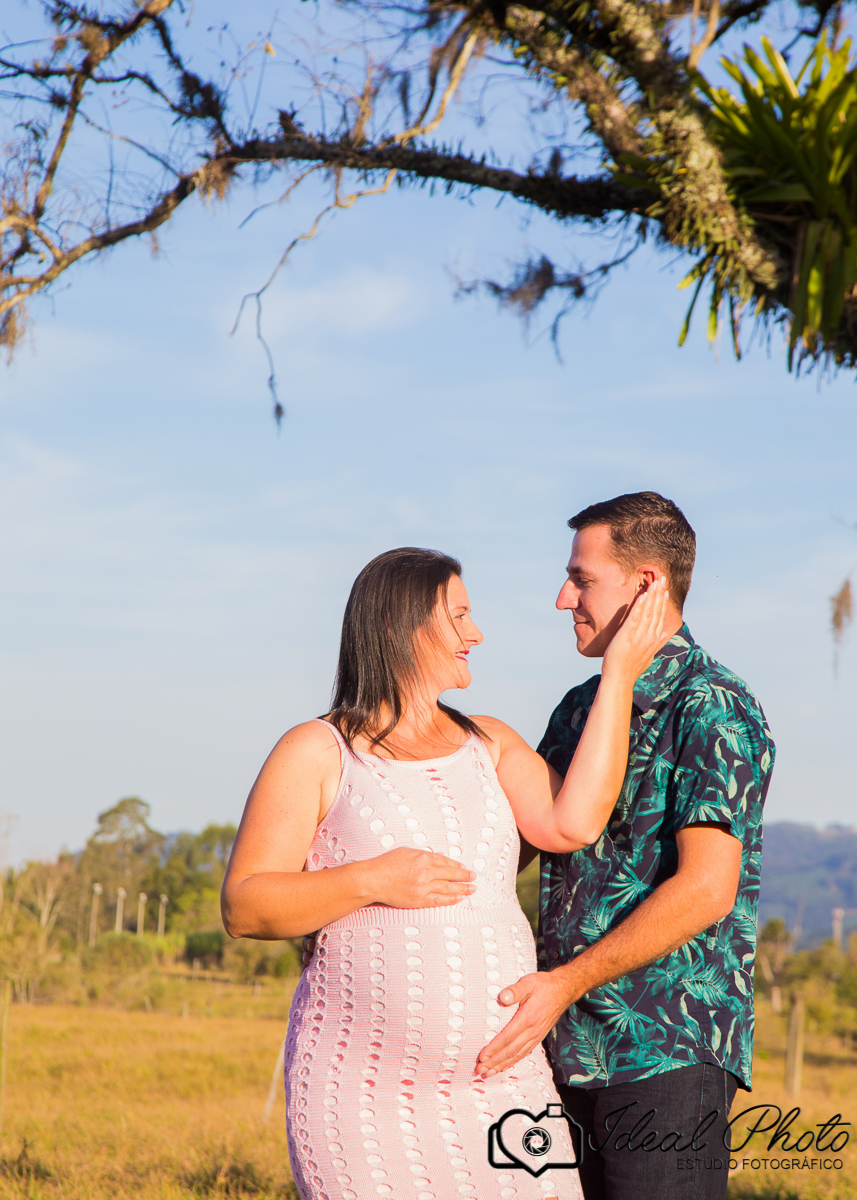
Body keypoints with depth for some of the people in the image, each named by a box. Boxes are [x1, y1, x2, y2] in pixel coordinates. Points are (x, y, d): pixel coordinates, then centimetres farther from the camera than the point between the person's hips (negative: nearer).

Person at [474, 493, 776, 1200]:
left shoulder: (714, 710, -10)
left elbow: (706, 889, -19)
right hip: (571, 1046, 8)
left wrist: (567, 981, -20)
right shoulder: (582, 706, 16)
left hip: (668, 1053, -8)